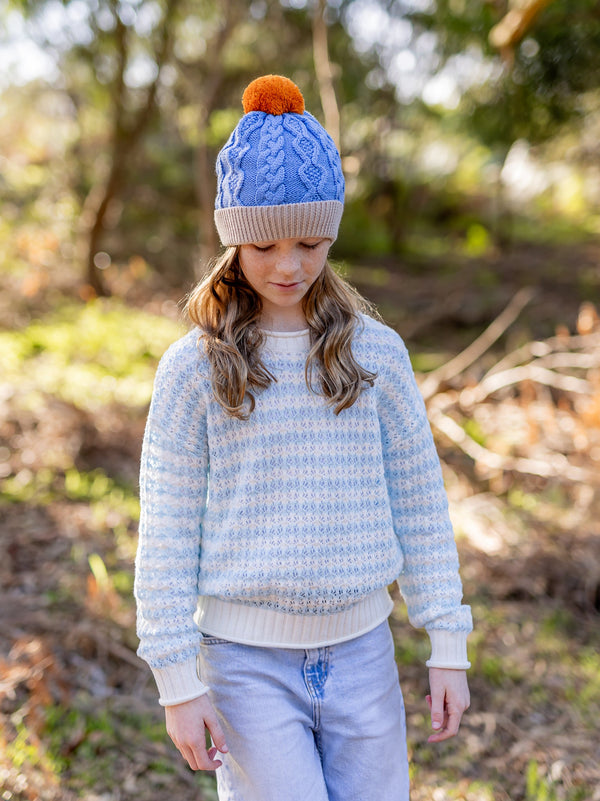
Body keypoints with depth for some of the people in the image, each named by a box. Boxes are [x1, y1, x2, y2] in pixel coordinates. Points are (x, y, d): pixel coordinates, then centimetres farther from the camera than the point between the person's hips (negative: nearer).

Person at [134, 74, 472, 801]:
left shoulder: (376, 352, -2)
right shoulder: (193, 368, -8)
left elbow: (420, 502, 2)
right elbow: (166, 531, -6)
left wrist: (448, 646, 3)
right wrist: (177, 682, -7)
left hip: (360, 650, 3)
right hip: (246, 658, -2)